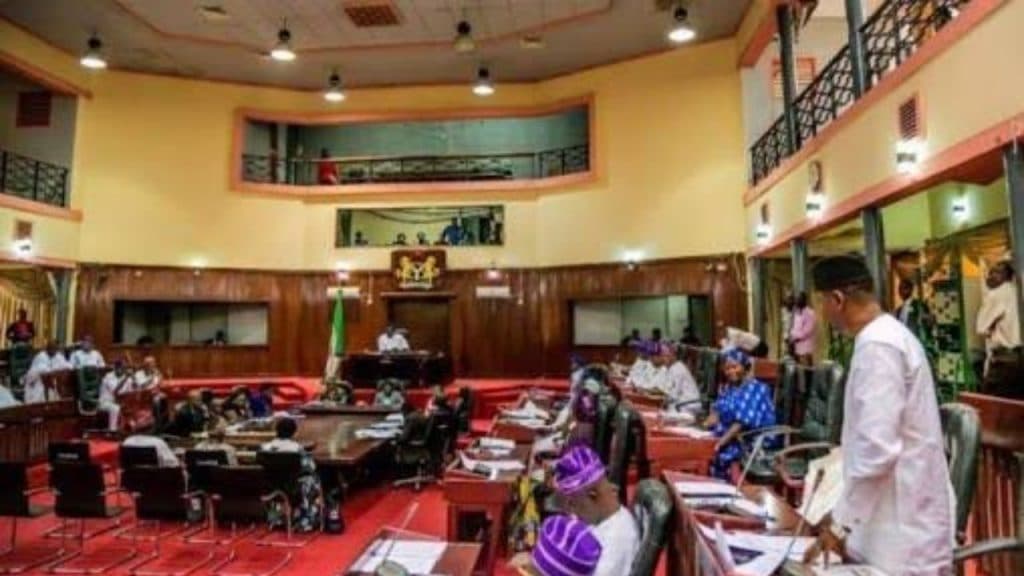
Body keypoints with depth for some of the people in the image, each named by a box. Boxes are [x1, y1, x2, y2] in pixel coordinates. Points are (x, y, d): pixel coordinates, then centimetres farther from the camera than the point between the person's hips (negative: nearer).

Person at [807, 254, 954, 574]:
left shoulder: (877, 346, -22)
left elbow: (877, 447, -27)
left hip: (903, 527, -9)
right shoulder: (889, 335, 10)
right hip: (900, 517, 9)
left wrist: (840, 520, -18)